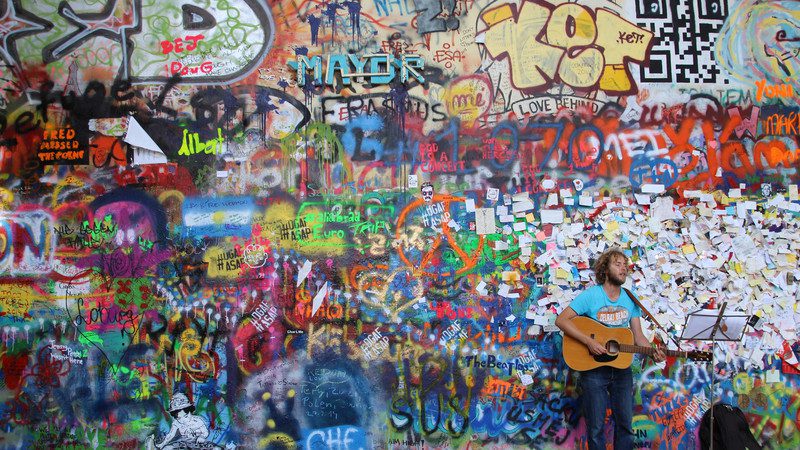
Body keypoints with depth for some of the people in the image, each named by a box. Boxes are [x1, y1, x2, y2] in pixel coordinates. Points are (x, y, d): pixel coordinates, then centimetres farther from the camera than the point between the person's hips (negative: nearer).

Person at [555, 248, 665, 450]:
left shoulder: (630, 299, 4)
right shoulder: (590, 295, -11)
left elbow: (638, 335, 6)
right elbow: (561, 320, -16)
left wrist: (653, 351, -14)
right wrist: (589, 341, -25)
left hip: (622, 367, 5)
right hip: (593, 367, -4)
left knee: (625, 424, 11)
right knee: (596, 427, 3)